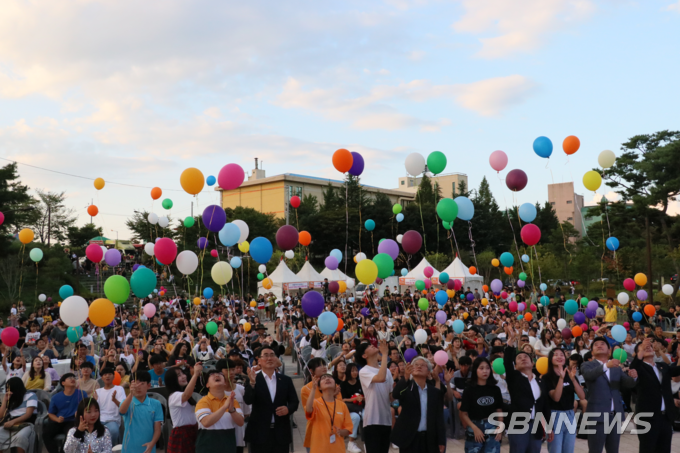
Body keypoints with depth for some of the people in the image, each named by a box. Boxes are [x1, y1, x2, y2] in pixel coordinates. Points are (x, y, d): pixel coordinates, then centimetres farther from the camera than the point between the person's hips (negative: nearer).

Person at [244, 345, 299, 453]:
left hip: (281, 432, 2)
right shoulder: (253, 379, 0)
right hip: (259, 432, -2)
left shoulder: (286, 380, 8)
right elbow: (248, 401, -14)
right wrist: (252, 383, -30)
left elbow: (294, 401, 9)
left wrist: (288, 409, -13)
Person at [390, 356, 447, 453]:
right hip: (409, 438, -2)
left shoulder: (435, 391, 6)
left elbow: (439, 417, 6)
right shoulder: (407, 387, -3)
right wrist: (406, 377, -43)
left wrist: (441, 441, 1)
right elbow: (395, 394, -26)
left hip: (430, 439, 3)